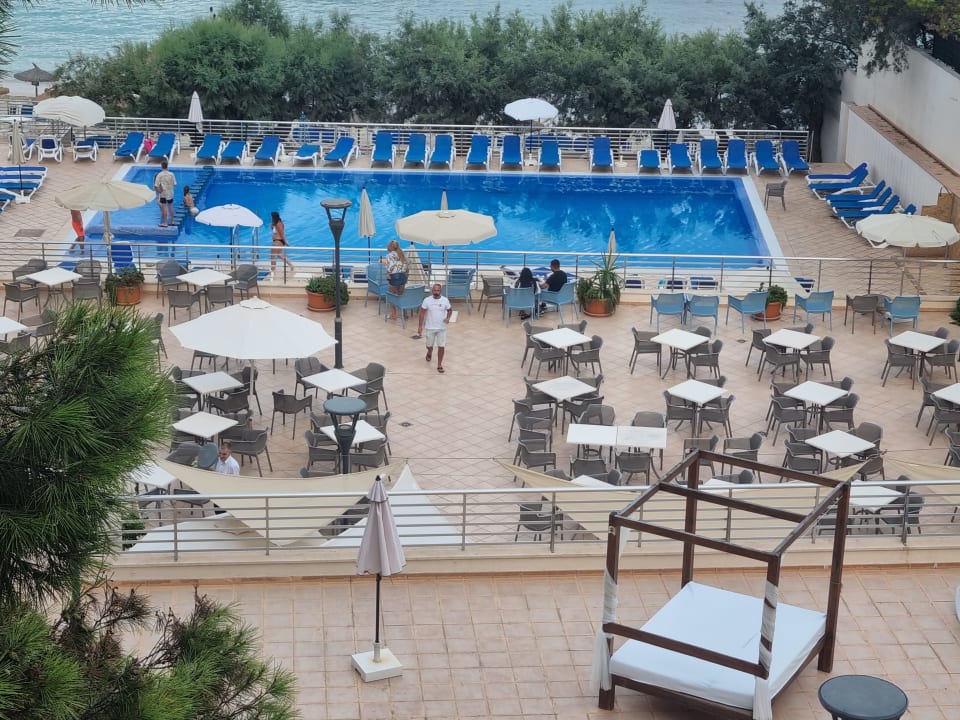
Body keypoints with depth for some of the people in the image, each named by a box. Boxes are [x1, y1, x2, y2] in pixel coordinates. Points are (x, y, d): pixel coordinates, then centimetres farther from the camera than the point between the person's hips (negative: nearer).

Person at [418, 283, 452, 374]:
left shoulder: (445, 300, -8)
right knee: (429, 345, 16)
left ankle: (439, 365, 10)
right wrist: (420, 326, -6)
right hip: (430, 328, 0)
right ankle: (429, 353, 52)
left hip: (442, 328, 0)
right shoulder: (427, 300, -10)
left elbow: (450, 310, 8)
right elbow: (422, 313, -4)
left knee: (441, 347, -2)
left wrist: (448, 318, -12)